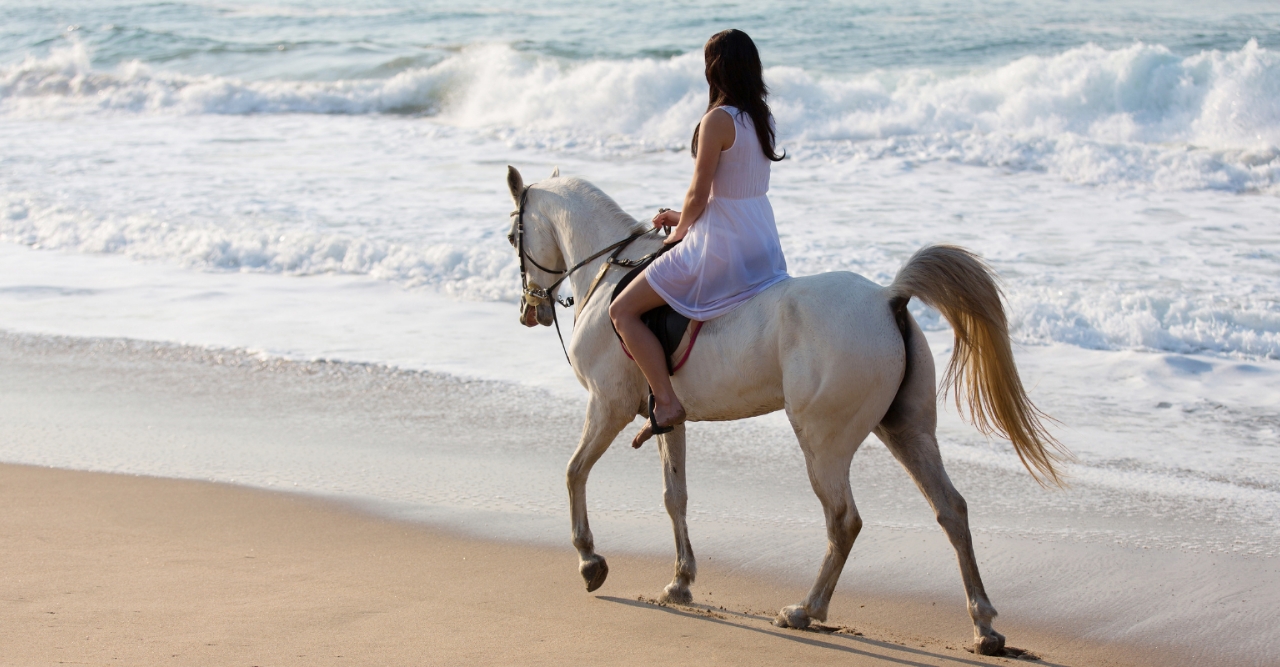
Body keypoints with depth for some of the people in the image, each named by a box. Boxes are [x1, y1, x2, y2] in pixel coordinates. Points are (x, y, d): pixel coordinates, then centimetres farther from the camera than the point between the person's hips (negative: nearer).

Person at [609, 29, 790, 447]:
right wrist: (683, 217, 19)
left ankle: (666, 403, -9)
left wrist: (679, 231, 3)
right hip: (764, 250, 9)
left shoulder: (718, 120, -18)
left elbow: (699, 194, -16)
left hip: (721, 251, -9)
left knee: (622, 311, -2)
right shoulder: (761, 118, 7)